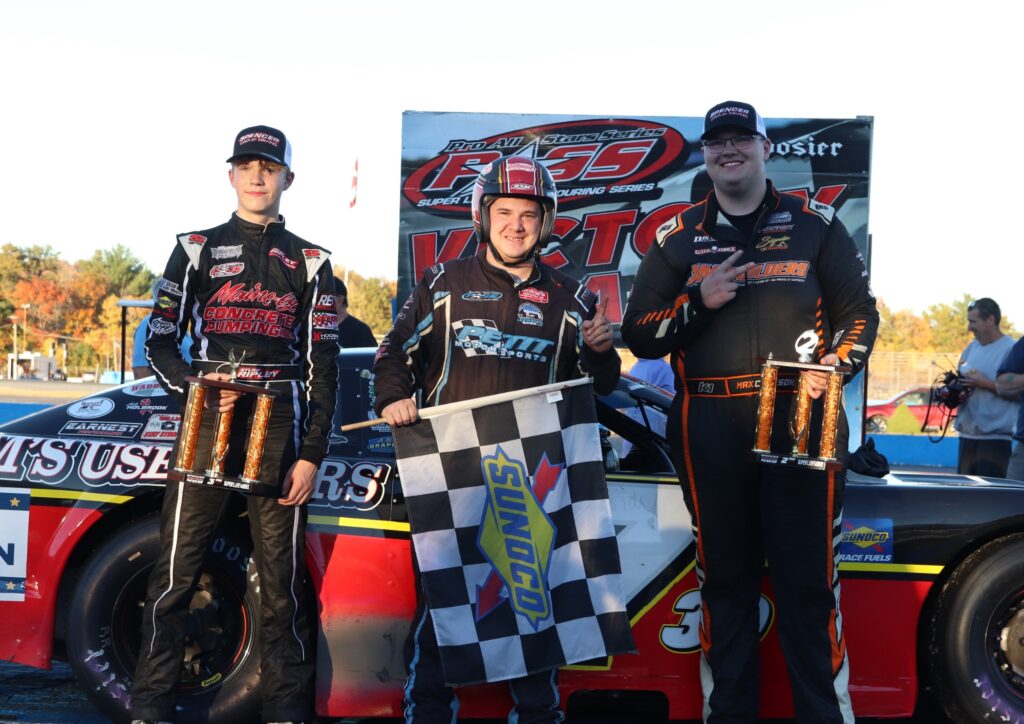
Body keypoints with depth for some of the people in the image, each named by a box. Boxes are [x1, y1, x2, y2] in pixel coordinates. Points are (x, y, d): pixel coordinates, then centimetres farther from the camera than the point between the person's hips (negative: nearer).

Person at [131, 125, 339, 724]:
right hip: (207, 421, 0)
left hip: (280, 428, 0)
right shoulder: (197, 248, 14)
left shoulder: (310, 262, 13)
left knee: (283, 580, 1)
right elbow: (160, 339, 12)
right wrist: (193, 383, -9)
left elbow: (324, 365, 9)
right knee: (176, 572, -2)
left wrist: (312, 454, 1)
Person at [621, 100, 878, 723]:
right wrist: (699, 301, -7)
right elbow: (639, 334, 10)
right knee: (725, 577, 8)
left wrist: (834, 364, -8)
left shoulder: (816, 225, 10)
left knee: (809, 577, -4)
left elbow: (859, 310, 11)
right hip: (710, 425, 2)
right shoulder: (678, 237, 13)